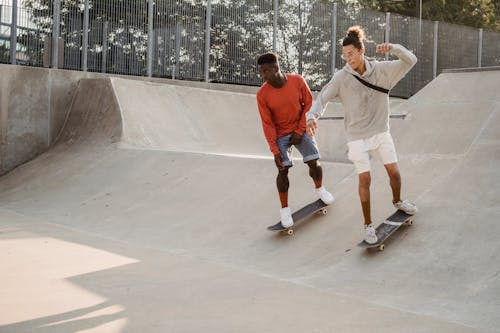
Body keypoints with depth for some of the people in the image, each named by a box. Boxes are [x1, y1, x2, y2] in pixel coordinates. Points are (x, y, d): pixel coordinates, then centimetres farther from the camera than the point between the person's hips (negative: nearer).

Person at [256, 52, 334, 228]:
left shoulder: (298, 81, -17)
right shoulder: (262, 94, -19)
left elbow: (309, 104, -5)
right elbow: (267, 124, -13)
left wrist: (300, 131, -8)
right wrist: (275, 150, -14)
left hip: (300, 130, 1)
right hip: (280, 135, -1)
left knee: (314, 162, -1)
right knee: (283, 170, -9)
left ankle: (319, 188, 31)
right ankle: (284, 208, 7)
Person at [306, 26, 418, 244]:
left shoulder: (382, 70, -7)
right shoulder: (341, 78, -12)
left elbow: (410, 61, -8)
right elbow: (323, 98, -12)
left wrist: (393, 48, -27)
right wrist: (312, 116, -33)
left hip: (381, 132, 2)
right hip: (357, 136, -2)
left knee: (394, 172, 5)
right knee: (364, 179, -4)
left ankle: (397, 201, 40)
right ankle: (368, 225, 12)